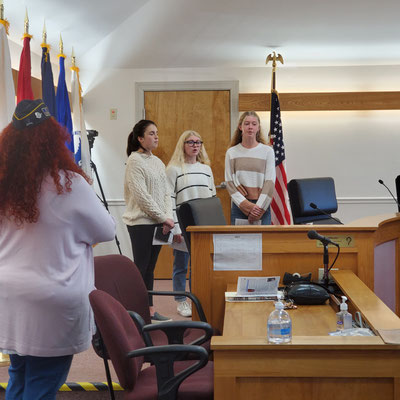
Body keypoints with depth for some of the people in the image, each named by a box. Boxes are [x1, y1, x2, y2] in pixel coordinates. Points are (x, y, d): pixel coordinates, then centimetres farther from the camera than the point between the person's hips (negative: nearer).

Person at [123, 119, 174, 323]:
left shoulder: (157, 162, 16)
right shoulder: (135, 161, -9)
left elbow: (166, 193, 13)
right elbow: (142, 196, -15)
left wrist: (168, 217, -2)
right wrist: (163, 217, -13)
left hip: (157, 223, 7)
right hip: (141, 223, -7)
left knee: (149, 268, 11)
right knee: (141, 268, -5)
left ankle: (150, 310, 16)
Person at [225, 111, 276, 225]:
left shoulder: (268, 151, 4)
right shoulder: (231, 152, 6)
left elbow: (270, 182, -1)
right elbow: (229, 183, 1)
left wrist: (259, 207, -10)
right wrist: (247, 206, -10)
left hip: (262, 206, -1)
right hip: (238, 206, 1)